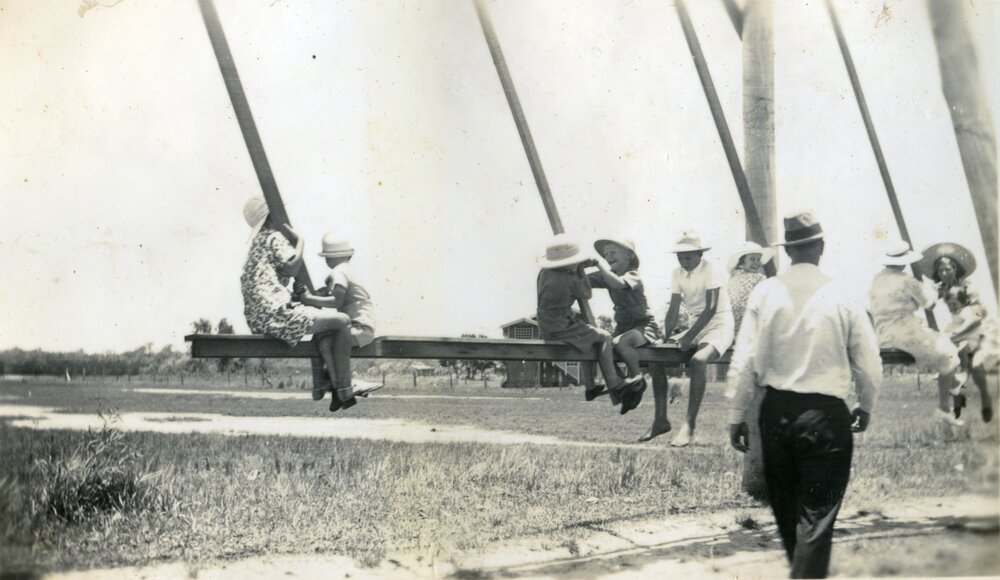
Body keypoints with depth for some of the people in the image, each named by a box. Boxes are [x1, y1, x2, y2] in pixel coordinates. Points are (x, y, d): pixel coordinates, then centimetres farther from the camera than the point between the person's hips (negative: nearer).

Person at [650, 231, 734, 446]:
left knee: (698, 360, -35)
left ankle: (689, 425, -31)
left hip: (720, 325, -7)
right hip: (697, 327, 7)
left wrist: (689, 337, -27)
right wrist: (665, 337, -14)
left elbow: (711, 308, -20)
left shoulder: (709, 269, -14)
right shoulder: (677, 274, 4)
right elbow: (673, 311, 2)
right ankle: (659, 420, 0)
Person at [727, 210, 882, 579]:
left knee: (785, 507, 20)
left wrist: (736, 416, 5)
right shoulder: (842, 296, -8)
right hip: (825, 413, -3)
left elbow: (744, 362, -5)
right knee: (816, 516, 2)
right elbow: (869, 363, -3)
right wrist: (866, 407, 15)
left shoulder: (764, 293, -4)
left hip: (776, 411, 3)